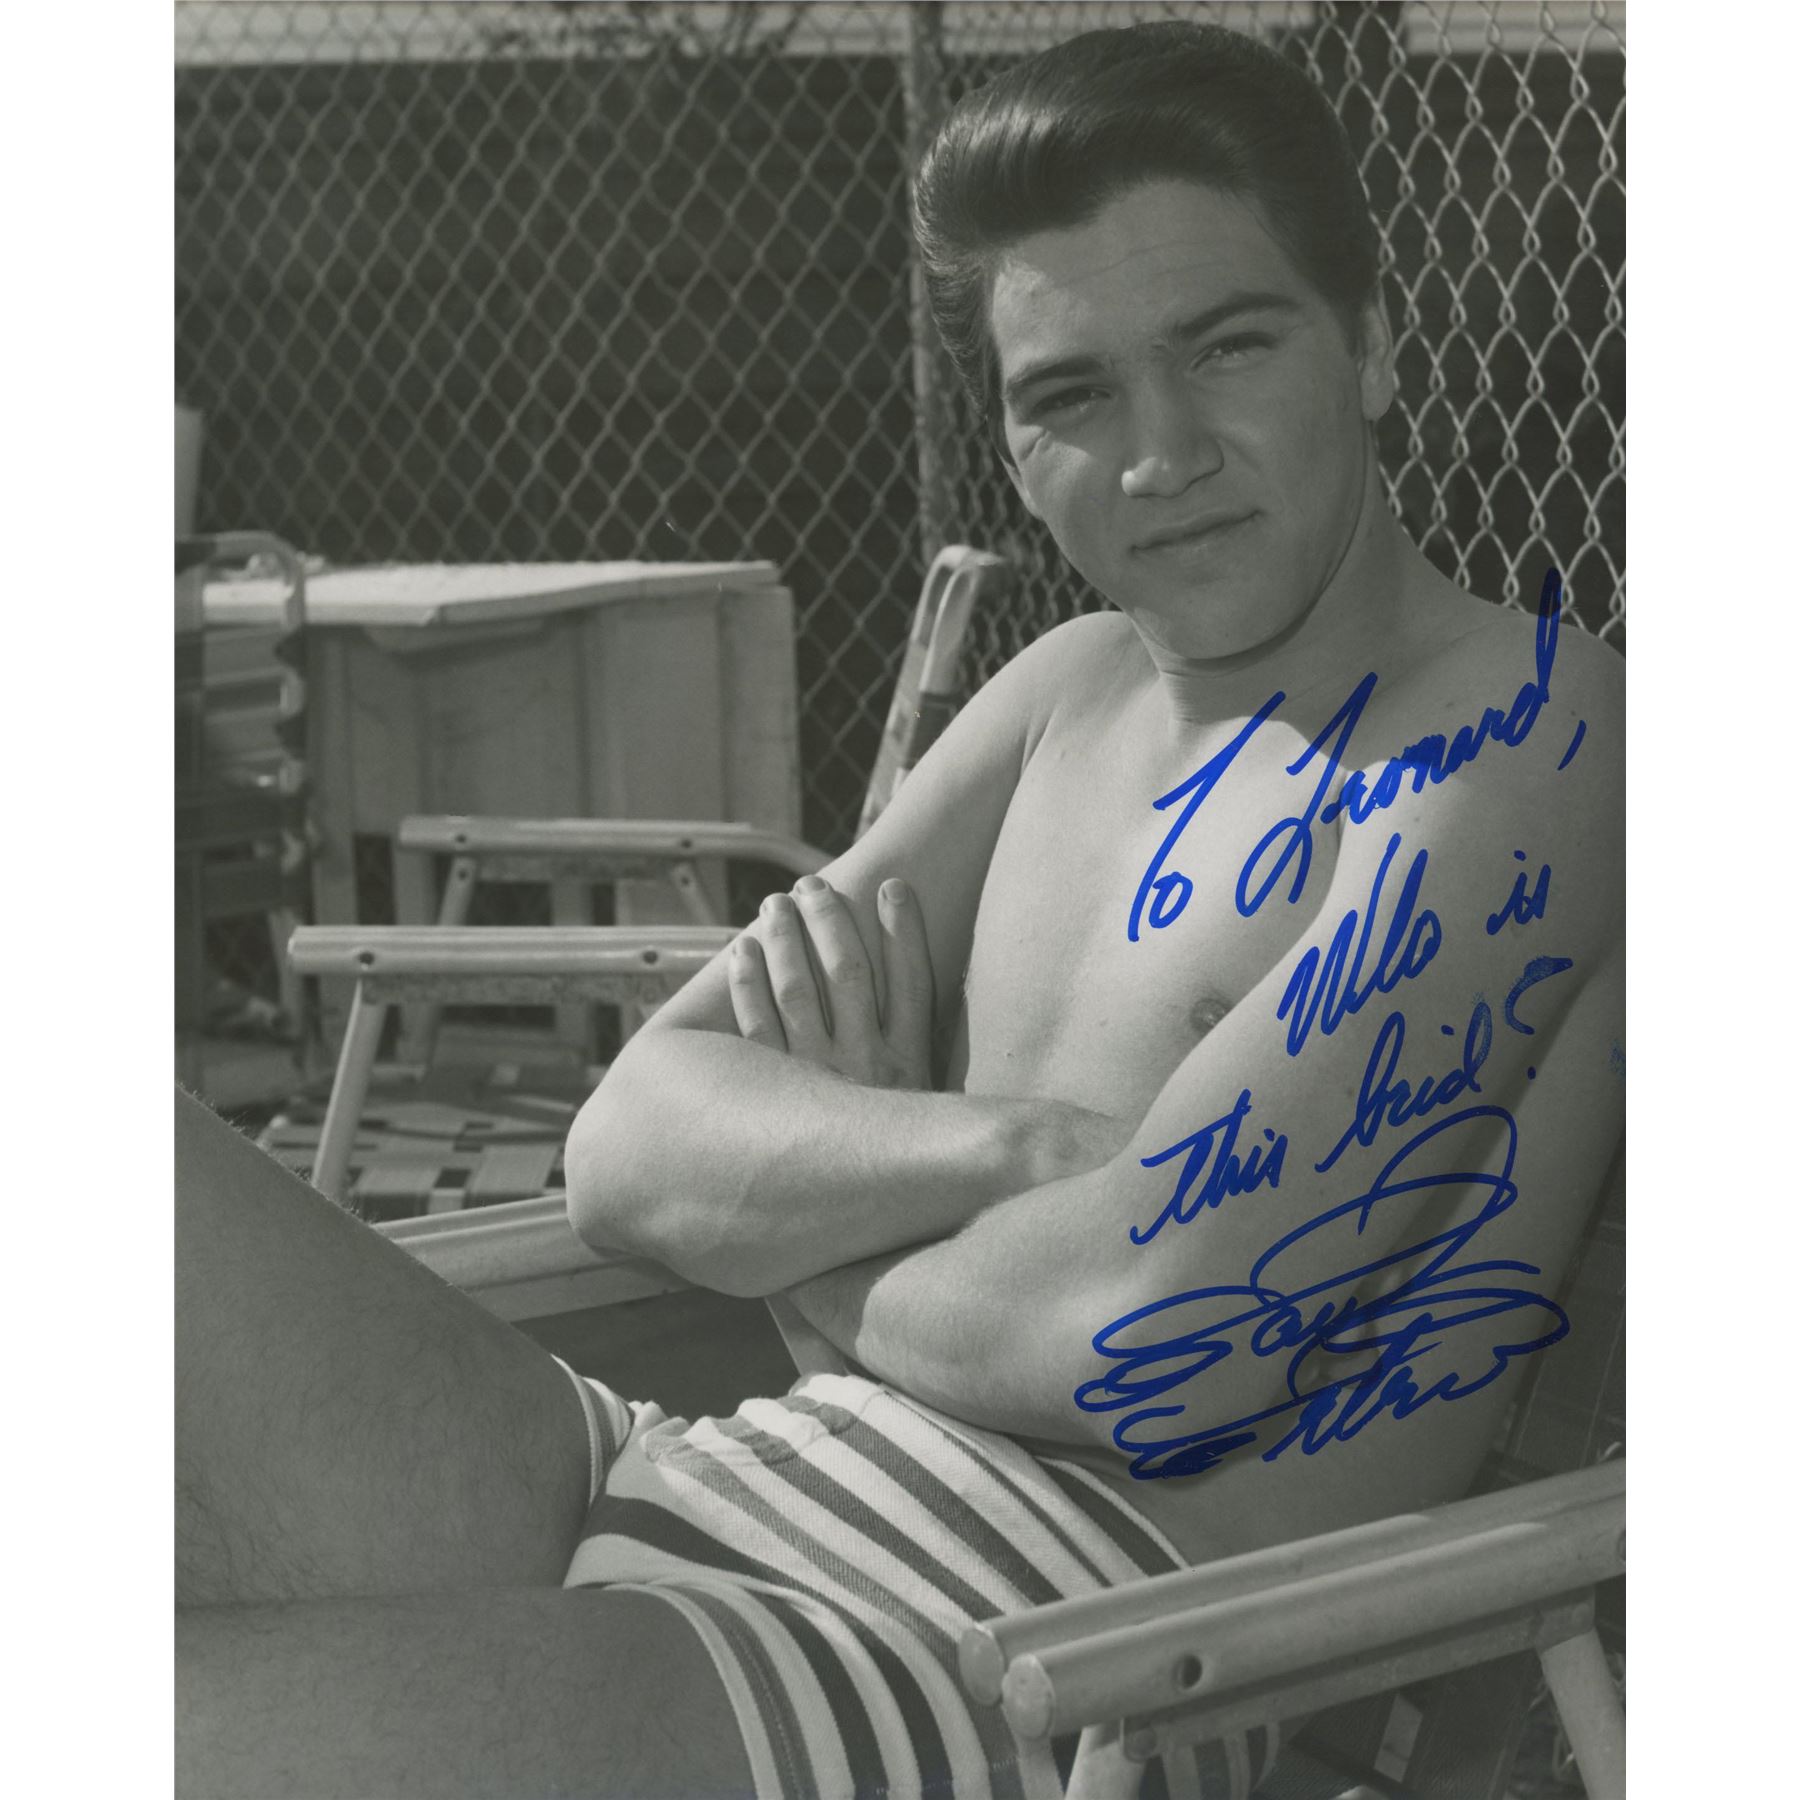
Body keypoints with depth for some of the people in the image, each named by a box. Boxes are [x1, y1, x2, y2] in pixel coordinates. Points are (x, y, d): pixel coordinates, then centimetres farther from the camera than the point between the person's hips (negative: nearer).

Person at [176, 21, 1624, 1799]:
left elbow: (1143, 1346, -17)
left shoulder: (1524, 729, -6)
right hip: (718, 1502, 8)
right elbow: (631, 1147, 10)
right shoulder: (1075, 694, 19)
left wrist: (807, 1210, 3)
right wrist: (1019, 1148, -9)